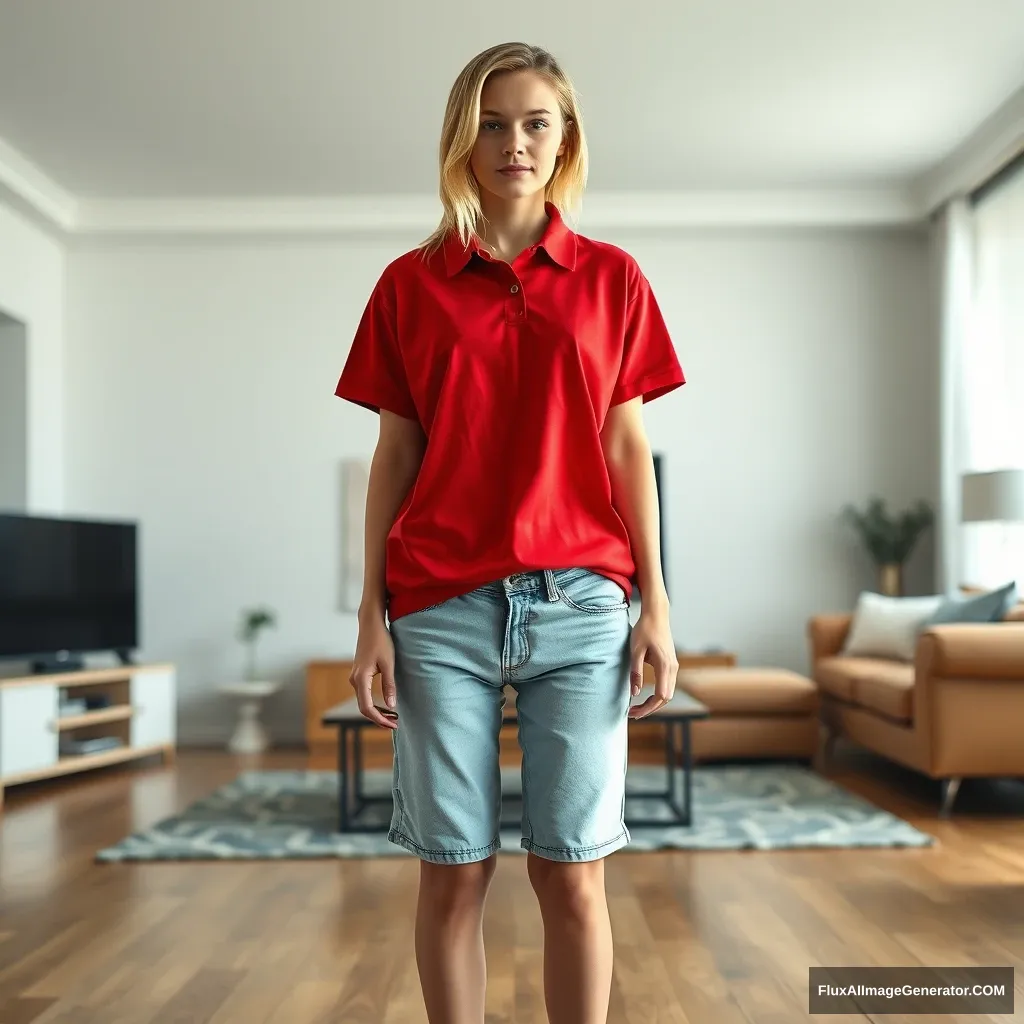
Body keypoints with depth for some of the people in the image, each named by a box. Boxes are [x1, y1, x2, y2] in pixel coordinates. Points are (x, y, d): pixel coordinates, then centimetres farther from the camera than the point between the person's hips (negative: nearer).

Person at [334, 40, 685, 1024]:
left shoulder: (612, 278, 9)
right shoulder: (409, 283, 8)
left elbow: (627, 445, 7)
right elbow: (394, 455, 7)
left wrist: (655, 605, 1)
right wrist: (371, 618, 1)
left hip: (580, 604, 0)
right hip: (441, 608, 0)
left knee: (571, 871, 3)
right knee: (455, 870, 5)